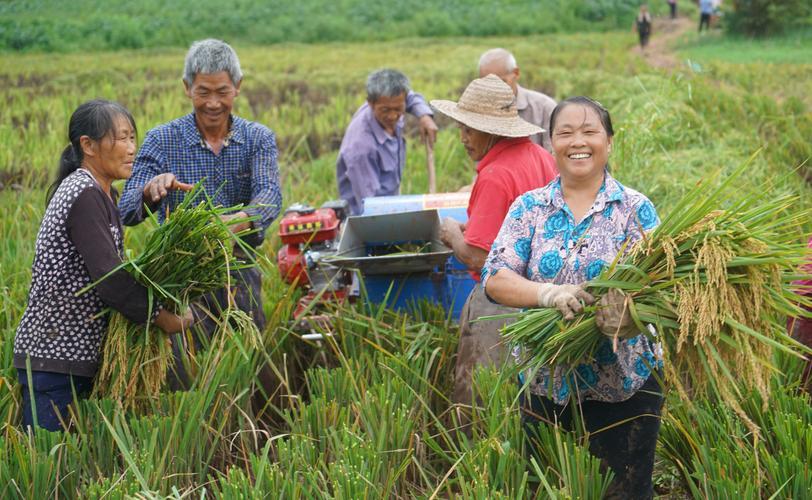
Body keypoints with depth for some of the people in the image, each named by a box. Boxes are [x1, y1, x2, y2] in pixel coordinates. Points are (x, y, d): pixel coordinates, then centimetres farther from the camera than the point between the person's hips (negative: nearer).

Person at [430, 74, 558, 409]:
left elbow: (477, 257, -21)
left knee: (476, 401, 0)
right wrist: (474, 228, 15)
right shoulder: (542, 157, 6)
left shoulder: (495, 177, -21)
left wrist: (453, 234, -2)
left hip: (501, 299, -9)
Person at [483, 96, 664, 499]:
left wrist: (632, 308, -33)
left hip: (624, 385, -1)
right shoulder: (529, 207, 3)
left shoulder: (635, 209, -1)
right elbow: (495, 279, -7)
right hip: (544, 383, 2)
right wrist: (549, 293, -26)